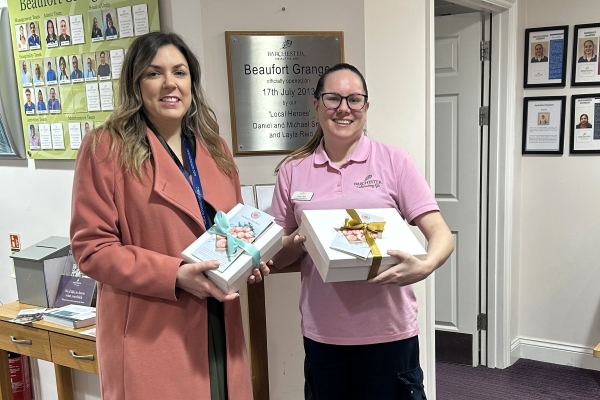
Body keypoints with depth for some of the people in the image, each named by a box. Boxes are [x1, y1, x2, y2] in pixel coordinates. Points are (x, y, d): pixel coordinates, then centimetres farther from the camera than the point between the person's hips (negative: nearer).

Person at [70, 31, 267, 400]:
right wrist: (175, 274, -21)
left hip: (219, 327, 6)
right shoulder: (106, 147, -8)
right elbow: (92, 247, -11)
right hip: (149, 338, -5)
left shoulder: (214, 148, 9)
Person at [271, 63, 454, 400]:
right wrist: (299, 242, -13)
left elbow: (441, 234, -8)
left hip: (388, 330, -2)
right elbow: (276, 255, 8)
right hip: (321, 332, 2)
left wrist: (424, 267, -28)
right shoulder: (293, 170, 3)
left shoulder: (395, 162, -3)